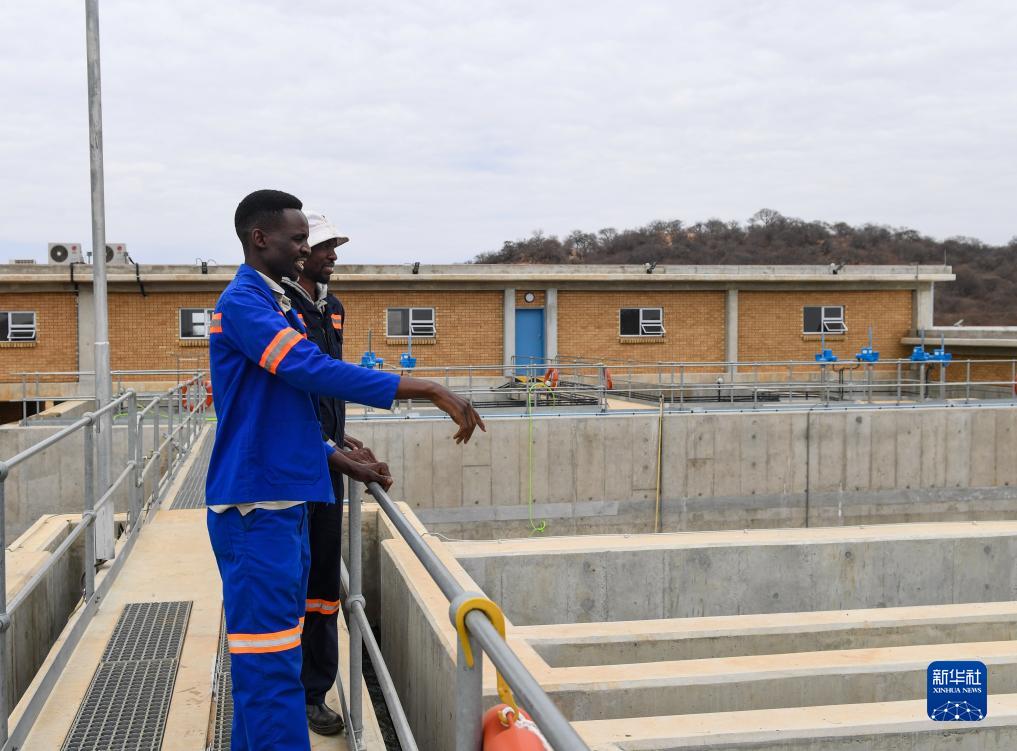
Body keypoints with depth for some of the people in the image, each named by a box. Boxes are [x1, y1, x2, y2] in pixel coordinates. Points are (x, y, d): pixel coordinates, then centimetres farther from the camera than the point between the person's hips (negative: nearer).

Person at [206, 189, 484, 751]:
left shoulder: (273, 305, 17)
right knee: (271, 661, -7)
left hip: (283, 501, 9)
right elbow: (316, 371, -25)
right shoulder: (243, 303, -13)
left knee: (265, 657, 14)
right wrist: (429, 390, -26)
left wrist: (343, 464, 17)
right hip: (258, 504, -9)